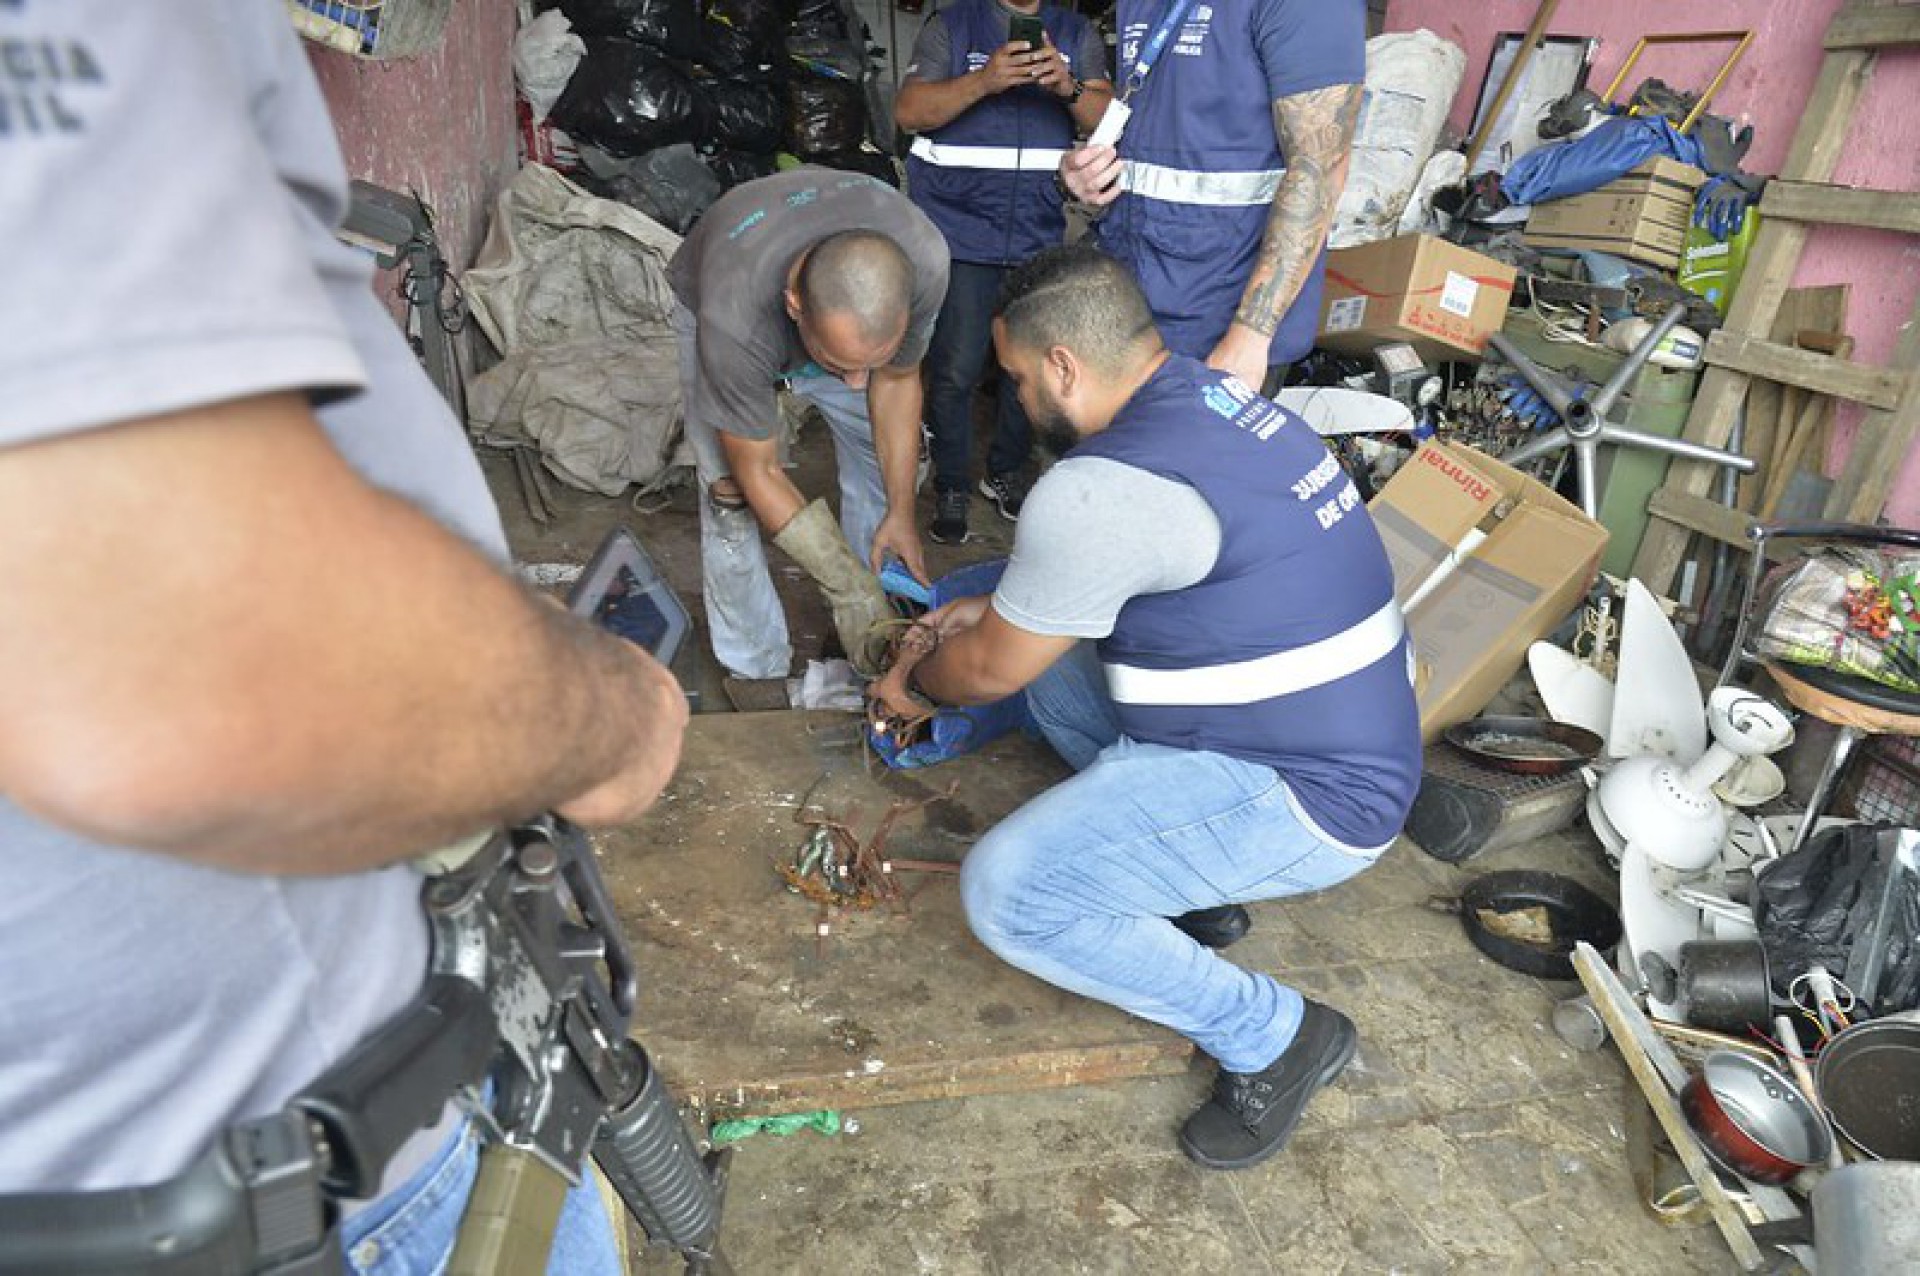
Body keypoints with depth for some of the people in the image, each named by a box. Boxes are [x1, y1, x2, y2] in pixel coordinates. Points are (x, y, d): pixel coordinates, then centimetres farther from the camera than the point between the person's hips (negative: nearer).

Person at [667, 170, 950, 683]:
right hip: (711, 300, -3)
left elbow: (897, 380, -16)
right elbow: (758, 472, -31)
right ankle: (757, 670, 6)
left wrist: (902, 510, -17)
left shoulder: (924, 260, -37)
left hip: (831, 311, 4)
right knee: (732, 491, -14)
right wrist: (848, 588, -32)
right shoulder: (731, 320, -46)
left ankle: (880, 644, 19)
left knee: (889, 453, 0)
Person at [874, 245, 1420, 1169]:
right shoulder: (1216, 398, 4)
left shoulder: (1098, 492, -25)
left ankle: (1273, 1036, 1)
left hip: (1308, 800, -10)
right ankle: (1182, 872, 17)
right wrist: (996, 608, 22)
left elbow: (988, 671, -9)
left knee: (1005, 892, -16)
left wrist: (913, 678, 12)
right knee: (1049, 640, 17)